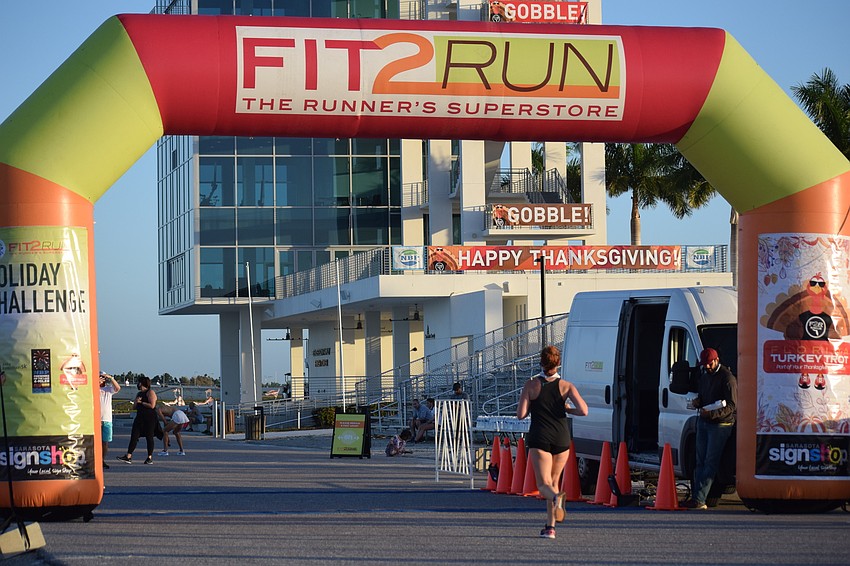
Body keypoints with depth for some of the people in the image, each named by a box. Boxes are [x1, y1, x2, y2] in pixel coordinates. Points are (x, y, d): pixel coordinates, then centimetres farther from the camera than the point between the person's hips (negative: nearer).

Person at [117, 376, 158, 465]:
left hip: (150, 418, -8)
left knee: (149, 437, -2)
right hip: (140, 417, 8)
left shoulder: (150, 392, -6)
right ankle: (128, 457, -7)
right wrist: (136, 402, 0)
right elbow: (134, 407, 22)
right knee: (134, 436, -2)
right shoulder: (139, 394, 19)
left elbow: (152, 405, -17)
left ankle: (150, 458, 7)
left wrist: (141, 402, -11)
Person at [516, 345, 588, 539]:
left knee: (544, 485, -6)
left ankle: (556, 497, -41)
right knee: (554, 481, 18)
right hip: (561, 438, 2)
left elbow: (520, 414, -4)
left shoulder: (531, 385, -1)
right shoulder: (566, 385, 0)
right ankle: (550, 526, 14)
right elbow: (583, 410, -10)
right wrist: (567, 409, 9)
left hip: (539, 439, -2)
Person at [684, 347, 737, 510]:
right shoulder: (704, 376, 17)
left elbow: (731, 405, -15)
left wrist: (712, 413, -27)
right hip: (703, 422, 8)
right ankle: (697, 498, 5)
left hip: (720, 424, -8)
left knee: (711, 463, -8)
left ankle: (699, 499, -13)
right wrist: (697, 402, 5)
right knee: (700, 461, 5)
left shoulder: (727, 378, -10)